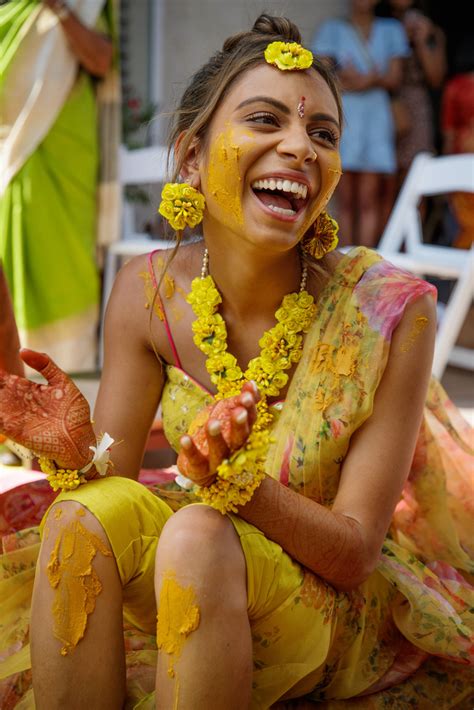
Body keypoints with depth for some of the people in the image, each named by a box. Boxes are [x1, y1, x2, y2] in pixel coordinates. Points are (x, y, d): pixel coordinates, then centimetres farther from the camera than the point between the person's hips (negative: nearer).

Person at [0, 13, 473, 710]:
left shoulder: (390, 312, -21)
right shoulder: (147, 293, -10)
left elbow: (355, 552, -18)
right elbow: (112, 482, -6)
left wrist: (234, 477, -36)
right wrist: (78, 452, -29)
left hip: (346, 609, -3)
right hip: (191, 581, 4)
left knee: (196, 536, -31)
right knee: (84, 510, -24)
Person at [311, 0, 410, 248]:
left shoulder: (390, 30, 14)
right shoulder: (333, 30, 9)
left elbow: (394, 79, 7)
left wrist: (368, 80, -15)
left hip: (376, 118, 1)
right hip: (343, 118, -1)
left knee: (370, 199, -5)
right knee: (346, 201, -1)